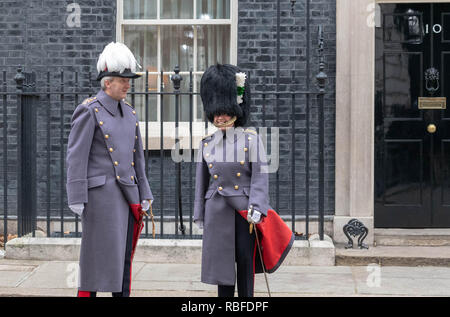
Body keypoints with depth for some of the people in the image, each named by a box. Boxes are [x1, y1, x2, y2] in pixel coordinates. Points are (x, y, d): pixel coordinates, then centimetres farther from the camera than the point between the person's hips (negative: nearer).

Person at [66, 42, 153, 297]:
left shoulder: (130, 113, 14)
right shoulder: (89, 111, -7)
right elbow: (76, 158, -11)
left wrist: (144, 195, 14)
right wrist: (77, 199, -15)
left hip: (128, 196, 7)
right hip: (102, 194, -7)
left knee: (124, 258, 10)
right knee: (97, 256, -2)